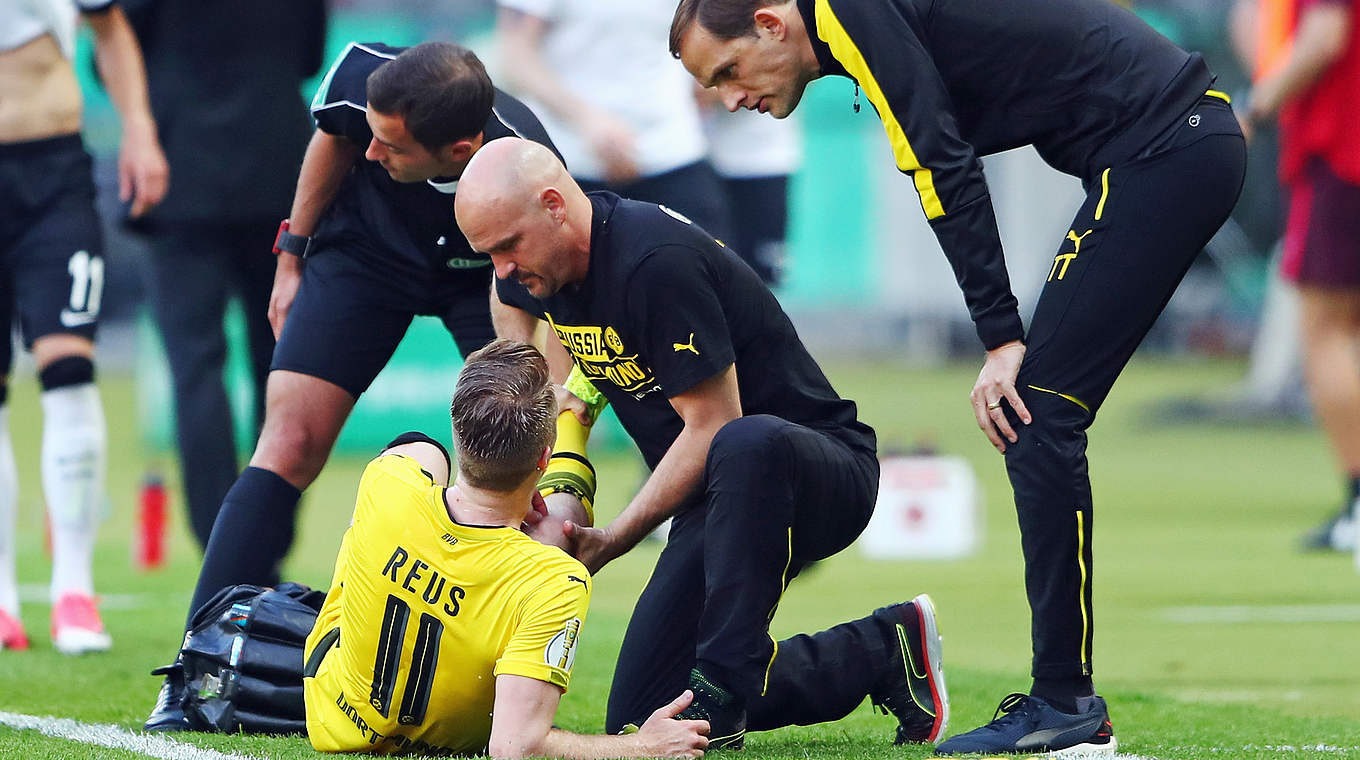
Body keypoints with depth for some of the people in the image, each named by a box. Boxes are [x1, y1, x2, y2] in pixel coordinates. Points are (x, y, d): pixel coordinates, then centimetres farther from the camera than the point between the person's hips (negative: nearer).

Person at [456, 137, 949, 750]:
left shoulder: (657, 260, -26)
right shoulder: (537, 269, 1)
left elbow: (712, 426, -24)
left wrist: (614, 539, -23)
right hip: (711, 498, 9)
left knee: (747, 447, -46)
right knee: (636, 723, 0)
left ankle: (721, 689, -35)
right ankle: (880, 654, 10)